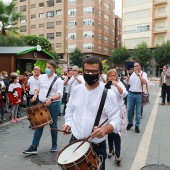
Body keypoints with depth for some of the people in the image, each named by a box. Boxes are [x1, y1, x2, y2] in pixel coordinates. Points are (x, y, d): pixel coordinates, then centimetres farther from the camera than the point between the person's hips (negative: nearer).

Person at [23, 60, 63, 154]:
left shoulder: (58, 80, -11)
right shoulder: (41, 77, 5)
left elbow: (59, 94, -19)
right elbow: (37, 88, 17)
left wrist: (51, 99, -36)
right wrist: (35, 95, -2)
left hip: (53, 105, -4)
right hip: (41, 104, 4)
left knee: (53, 125, 9)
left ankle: (54, 145, 27)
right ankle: (34, 147, 9)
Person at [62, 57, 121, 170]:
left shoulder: (108, 94, -13)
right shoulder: (76, 90, 1)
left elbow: (116, 120, -13)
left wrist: (105, 129, -31)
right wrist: (68, 123, 0)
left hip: (97, 147, -4)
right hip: (75, 142, 4)